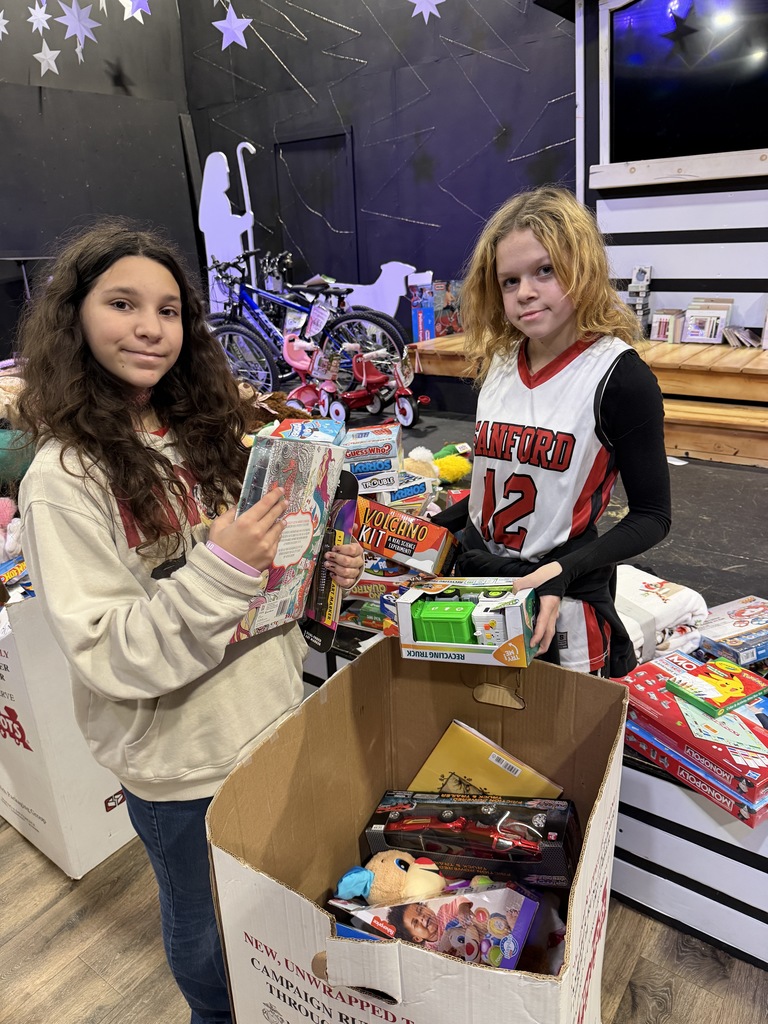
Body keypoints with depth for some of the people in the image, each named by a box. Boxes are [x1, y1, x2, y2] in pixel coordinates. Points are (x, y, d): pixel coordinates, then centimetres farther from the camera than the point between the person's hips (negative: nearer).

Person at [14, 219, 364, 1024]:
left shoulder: (209, 432, 0)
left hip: (275, 718, 6)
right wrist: (222, 568, -33)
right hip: (179, 762, -5)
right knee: (207, 927, 22)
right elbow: (105, 656, -22)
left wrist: (321, 572, -8)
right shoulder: (66, 480, -19)